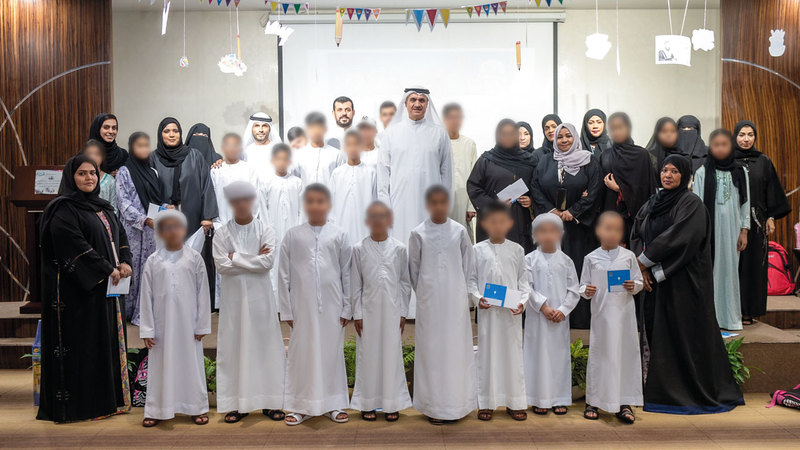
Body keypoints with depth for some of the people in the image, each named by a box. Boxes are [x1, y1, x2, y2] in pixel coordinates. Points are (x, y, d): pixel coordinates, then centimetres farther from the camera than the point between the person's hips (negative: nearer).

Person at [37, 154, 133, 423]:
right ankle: (78, 403, 6)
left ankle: (109, 398, 19)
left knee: (108, 339, 11)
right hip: (79, 290, -8)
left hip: (107, 288, 8)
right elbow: (76, 245, -20)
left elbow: (120, 234, 14)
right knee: (82, 343, -3)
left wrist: (124, 262, -4)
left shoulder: (102, 207, 16)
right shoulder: (64, 209, -9)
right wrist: (107, 270, -20)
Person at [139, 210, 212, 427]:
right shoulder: (153, 261, 0)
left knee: (191, 363, 8)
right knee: (161, 365, 8)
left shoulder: (194, 258, -1)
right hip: (162, 325, 1)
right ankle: (156, 410, 21)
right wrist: (147, 329, -1)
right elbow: (147, 296, 1)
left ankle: (197, 407, 21)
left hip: (188, 324, 0)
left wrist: (202, 325, 0)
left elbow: (202, 293, 1)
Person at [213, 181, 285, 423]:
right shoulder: (222, 233, 3)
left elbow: (268, 262, -11)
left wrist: (236, 258, -9)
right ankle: (238, 403, 10)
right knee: (234, 348, 2)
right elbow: (222, 265, -8)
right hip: (233, 297, 1)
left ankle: (269, 402, 11)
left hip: (260, 297, 0)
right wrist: (254, 259, -9)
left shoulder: (265, 230, 2)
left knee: (265, 346, 3)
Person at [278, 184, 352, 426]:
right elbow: (284, 275, 4)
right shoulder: (293, 235, 2)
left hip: (332, 306, 0)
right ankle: (301, 406, 17)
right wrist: (286, 310, 1)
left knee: (332, 353, 7)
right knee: (301, 354, 5)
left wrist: (347, 308, 1)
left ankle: (333, 404, 19)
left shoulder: (339, 235, 3)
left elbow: (347, 274, 4)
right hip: (302, 306, 0)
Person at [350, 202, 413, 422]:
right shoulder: (359, 249, 1)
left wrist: (403, 312, 3)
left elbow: (405, 282, 6)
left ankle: (391, 404, 15)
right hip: (369, 310, 0)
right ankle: (368, 403, 15)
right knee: (368, 355, 4)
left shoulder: (399, 248, 2)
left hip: (392, 310, 1)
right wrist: (357, 314, 0)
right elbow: (355, 284, 3)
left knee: (392, 354, 4)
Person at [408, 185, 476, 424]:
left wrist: (459, 288, 6)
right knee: (431, 348, 2)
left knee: (456, 347, 4)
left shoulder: (459, 231, 1)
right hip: (430, 302, -1)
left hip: (456, 299, 1)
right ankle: (434, 406, 10)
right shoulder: (418, 233, -1)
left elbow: (468, 264, 7)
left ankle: (456, 402, 15)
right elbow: (414, 268, 6)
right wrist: (423, 293, 7)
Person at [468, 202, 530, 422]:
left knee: (512, 352, 5)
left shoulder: (516, 250, 5)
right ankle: (486, 403, 14)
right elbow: (471, 279, 4)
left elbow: (523, 280, 6)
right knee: (487, 352, 4)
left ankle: (515, 403, 16)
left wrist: (522, 301, -8)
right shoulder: (478, 250, 3)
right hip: (487, 310, 0)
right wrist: (477, 298, -11)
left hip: (511, 311, 1)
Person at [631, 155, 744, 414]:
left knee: (686, 333, -2)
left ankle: (698, 392, 10)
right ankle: (666, 390, 17)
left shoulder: (691, 204, -8)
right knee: (658, 332, 7)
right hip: (655, 280, 7)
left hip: (684, 282, -6)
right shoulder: (652, 204, 13)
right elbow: (636, 236, 8)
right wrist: (642, 270, -7)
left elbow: (677, 238, -19)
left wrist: (644, 259, -13)